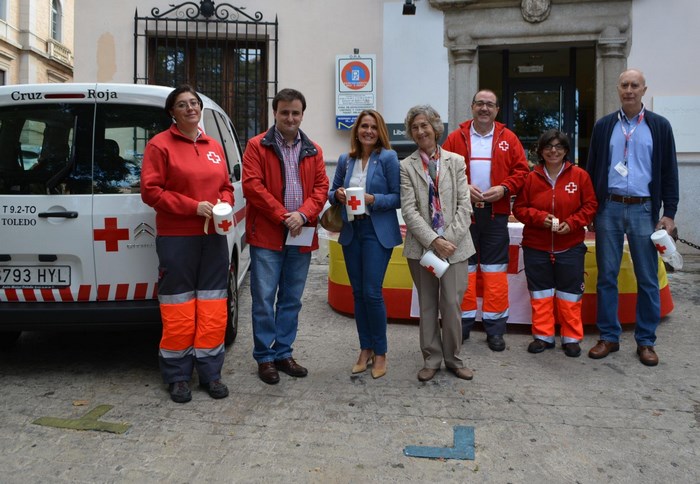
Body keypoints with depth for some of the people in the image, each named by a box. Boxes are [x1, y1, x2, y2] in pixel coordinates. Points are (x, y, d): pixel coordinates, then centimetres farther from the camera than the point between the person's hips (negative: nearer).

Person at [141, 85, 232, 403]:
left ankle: (210, 373, 18)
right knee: (179, 311, 1)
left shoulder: (214, 147, 14)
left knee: (213, 309, 6)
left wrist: (225, 205, -3)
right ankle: (178, 377, 16)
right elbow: (150, 190, -7)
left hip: (214, 237, 5)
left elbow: (226, 187, 19)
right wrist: (193, 206, -14)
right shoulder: (160, 145, 0)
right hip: (176, 239, -4)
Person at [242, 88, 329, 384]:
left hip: (301, 237, 4)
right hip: (266, 235, -4)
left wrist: (303, 215, -12)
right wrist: (283, 216, -15)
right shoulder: (257, 146, 0)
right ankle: (264, 357, 12)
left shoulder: (313, 151, 12)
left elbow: (321, 187, 7)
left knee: (292, 300, 11)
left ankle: (283, 353, 24)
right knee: (264, 299, 0)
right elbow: (252, 185, -9)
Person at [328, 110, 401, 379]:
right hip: (351, 231, 5)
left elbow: (398, 197, -7)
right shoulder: (345, 160, 9)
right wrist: (337, 195, -6)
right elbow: (332, 192, 16)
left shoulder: (388, 158, -5)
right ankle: (365, 349, 23)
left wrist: (374, 200, -21)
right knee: (358, 293, 10)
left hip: (378, 232, -5)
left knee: (372, 293, -7)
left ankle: (380, 352, 10)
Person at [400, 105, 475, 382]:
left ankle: (453, 358, 18)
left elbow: (464, 205, 0)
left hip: (454, 245, 0)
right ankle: (432, 359, 22)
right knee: (427, 305, 9)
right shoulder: (406, 167, 3)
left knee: (452, 304, 0)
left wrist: (449, 239, -11)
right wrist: (434, 241, -14)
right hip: (421, 246, 0)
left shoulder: (455, 161, 6)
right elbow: (409, 211, -5)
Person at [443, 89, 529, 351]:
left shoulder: (508, 138, 8)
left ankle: (495, 329, 13)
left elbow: (521, 171, 5)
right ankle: (463, 325, 18)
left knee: (495, 270, 3)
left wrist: (504, 188, -11)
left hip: (496, 213, 1)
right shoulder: (455, 138, 5)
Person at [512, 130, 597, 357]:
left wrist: (572, 223, -13)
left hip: (570, 247, -1)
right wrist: (539, 217, -14)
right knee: (540, 293, 9)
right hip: (536, 247, 1)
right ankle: (543, 336, 22)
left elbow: (590, 205, 2)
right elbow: (519, 208, 3)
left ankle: (572, 338, 20)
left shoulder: (580, 176, -1)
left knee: (570, 294, 6)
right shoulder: (531, 177, 0)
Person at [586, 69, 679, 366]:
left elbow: (669, 172, 4)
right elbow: (592, 169, 10)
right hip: (609, 208, 1)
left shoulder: (659, 126, 5)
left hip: (643, 209, -1)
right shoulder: (604, 126, 8)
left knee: (647, 278, 4)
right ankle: (608, 337, 16)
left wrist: (669, 213, -2)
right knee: (606, 276, 5)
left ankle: (646, 341, 16)